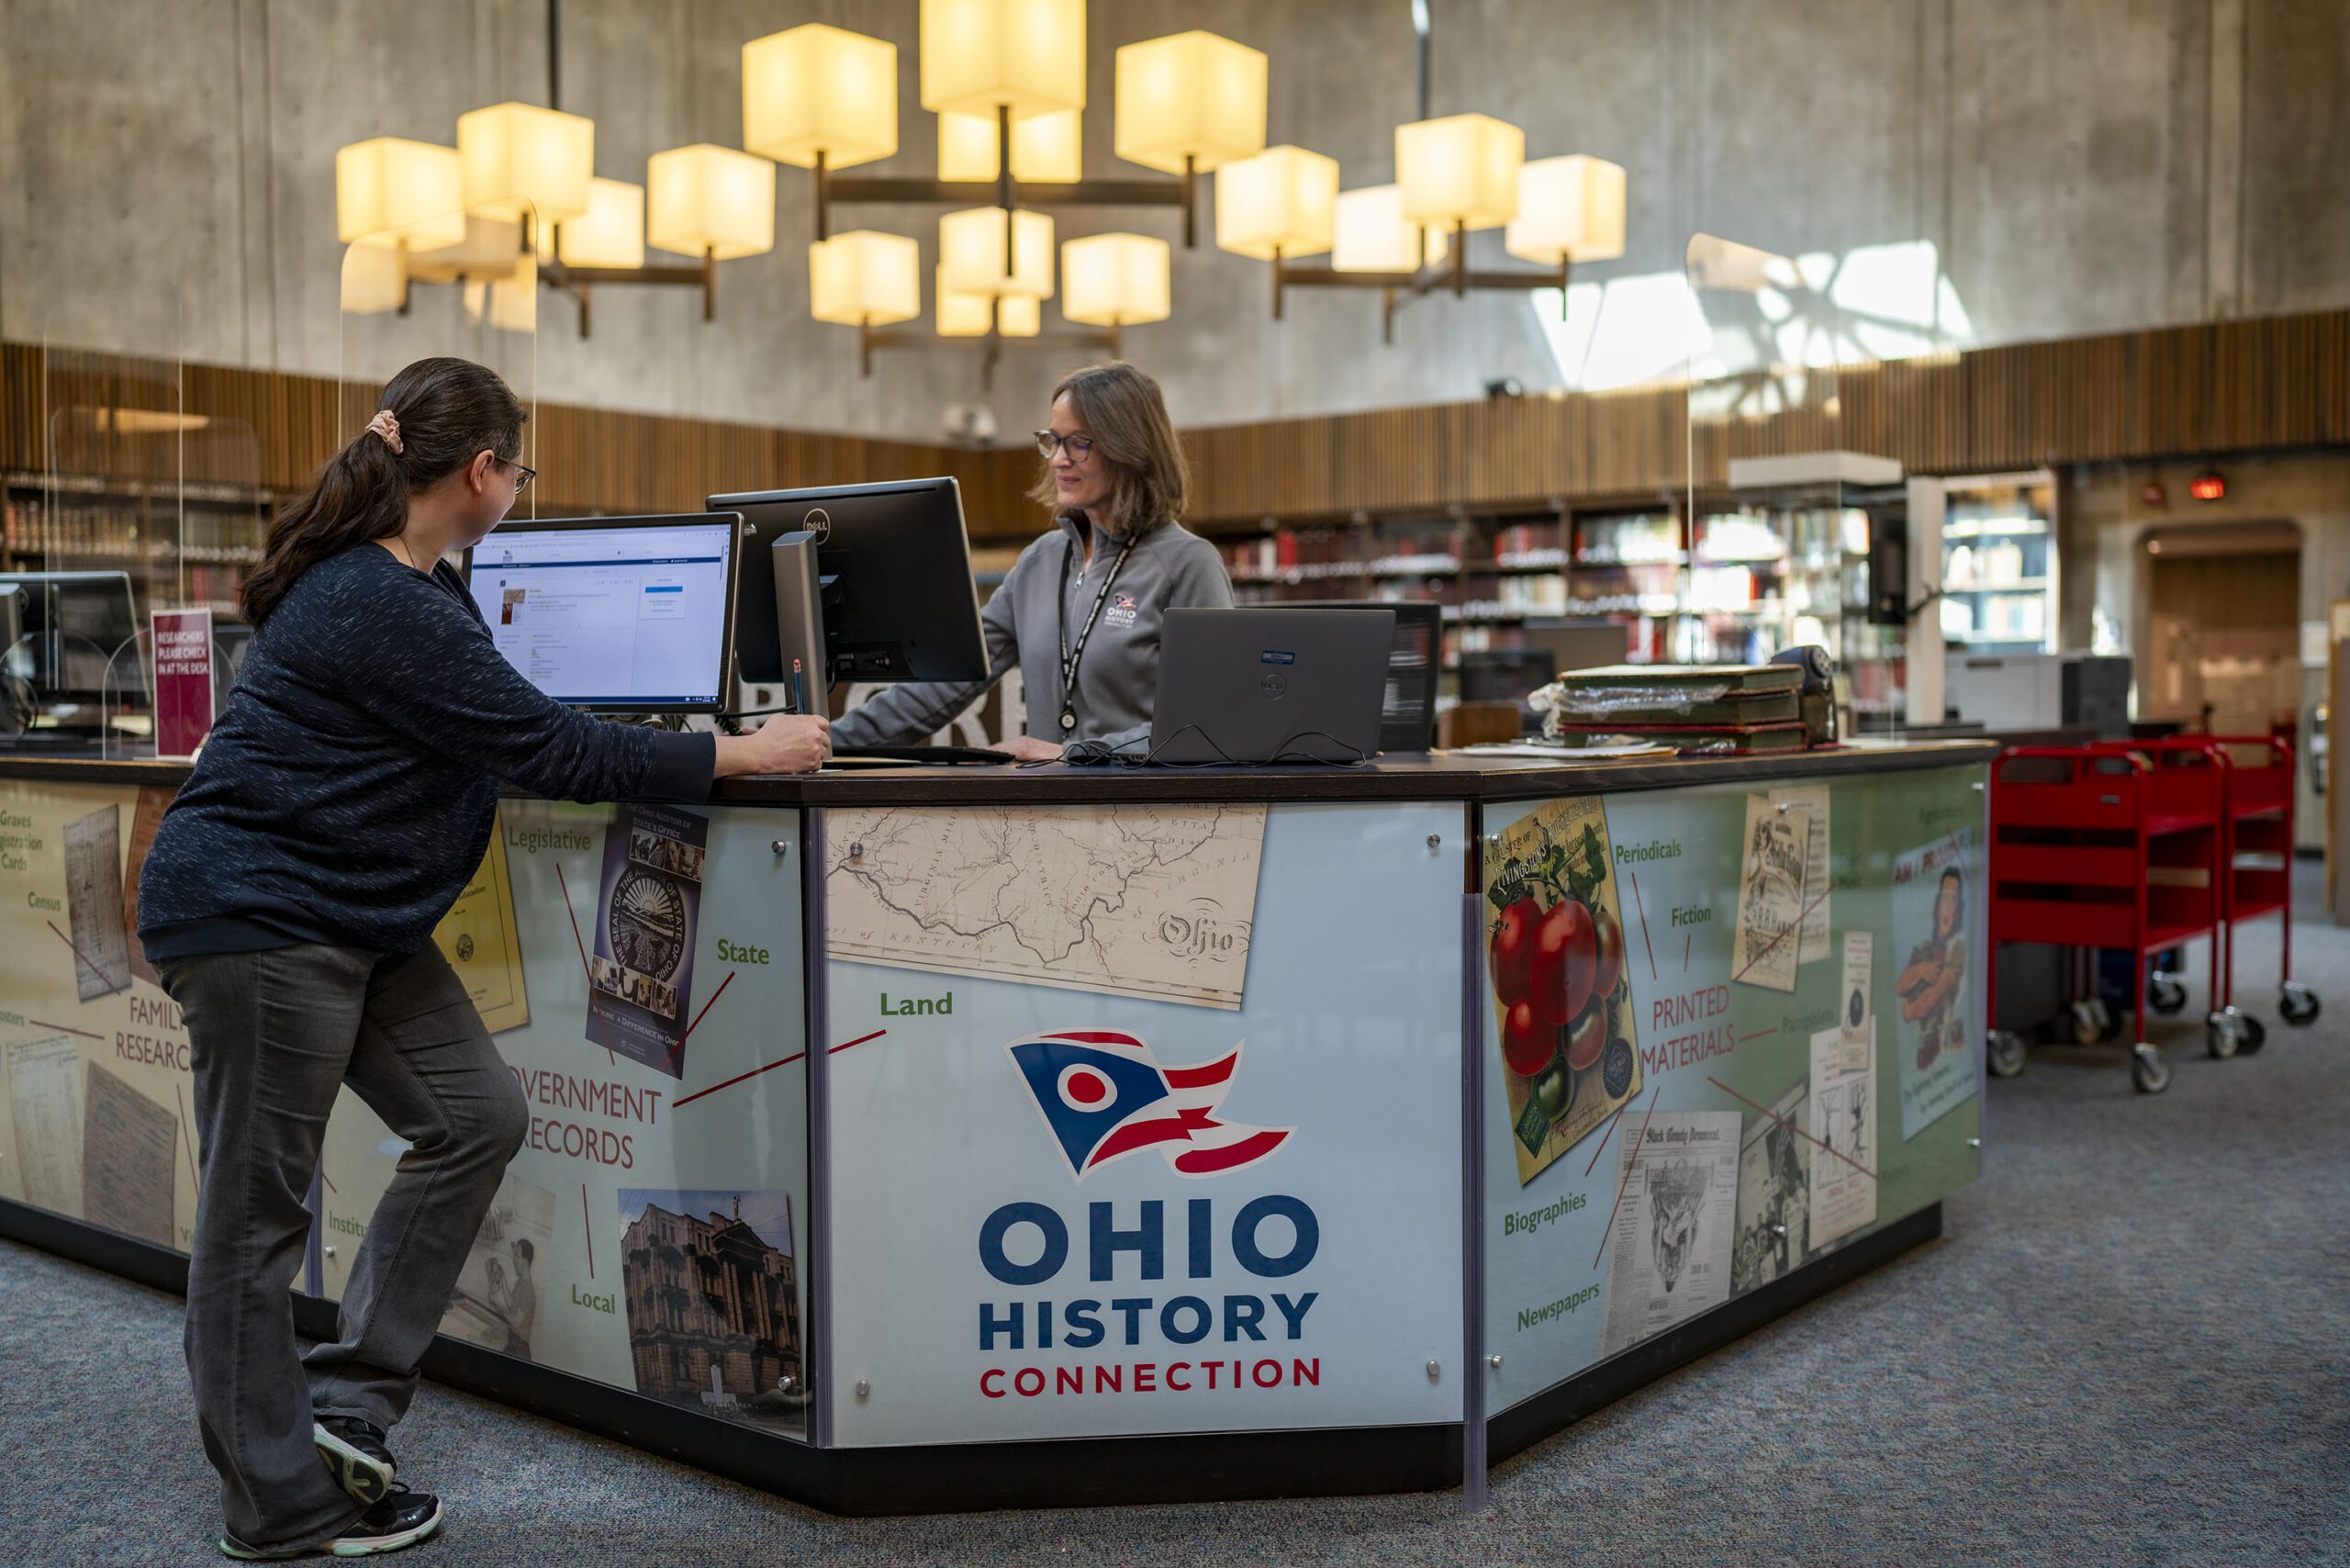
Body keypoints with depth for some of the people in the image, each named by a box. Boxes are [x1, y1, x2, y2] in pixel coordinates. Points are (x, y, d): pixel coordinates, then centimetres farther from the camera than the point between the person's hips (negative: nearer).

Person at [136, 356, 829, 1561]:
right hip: (254, 913, -10)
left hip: (354, 918, 10)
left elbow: (493, 727, 20)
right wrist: (744, 753, -16)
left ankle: (344, 1402, 14)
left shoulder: (403, 582, 9)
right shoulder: (381, 607, -23)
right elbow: (546, 749, -23)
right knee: (257, 1205, 1)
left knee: (476, 1117, 6)